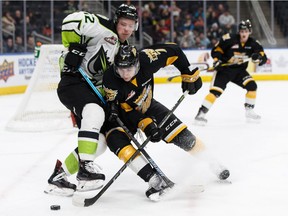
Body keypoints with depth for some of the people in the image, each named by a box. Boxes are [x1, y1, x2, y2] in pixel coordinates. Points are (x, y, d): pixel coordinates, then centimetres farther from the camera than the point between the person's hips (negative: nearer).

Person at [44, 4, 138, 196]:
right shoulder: (104, 29, -11)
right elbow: (72, 21, -22)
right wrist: (74, 47, -22)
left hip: (92, 91, 9)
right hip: (73, 82, -9)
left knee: (100, 142, 1)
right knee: (95, 114, -37)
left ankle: (59, 175, 9)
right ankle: (85, 167, -34)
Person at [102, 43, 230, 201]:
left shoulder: (146, 60, -29)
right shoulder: (110, 81, -34)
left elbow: (173, 51, -14)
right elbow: (115, 110, -27)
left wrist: (189, 74, -10)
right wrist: (145, 124, -37)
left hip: (147, 106, 3)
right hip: (122, 117, -2)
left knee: (181, 135, -8)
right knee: (115, 140, -32)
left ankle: (212, 163, 17)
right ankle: (155, 181, -32)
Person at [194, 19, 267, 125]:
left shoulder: (253, 43, -4)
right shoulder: (229, 39, -17)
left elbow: (263, 58, -6)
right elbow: (216, 50, -8)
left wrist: (258, 57, -28)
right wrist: (217, 60, -25)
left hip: (239, 70, 5)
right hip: (224, 69, -4)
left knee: (252, 85, -12)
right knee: (215, 91, -18)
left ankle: (249, 112, 4)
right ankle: (201, 113, -14)